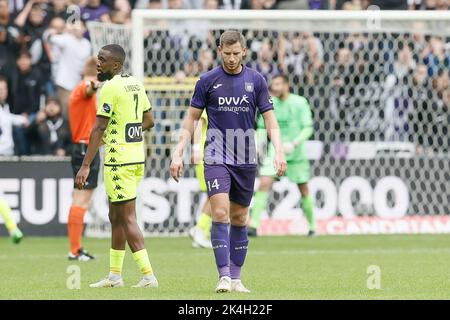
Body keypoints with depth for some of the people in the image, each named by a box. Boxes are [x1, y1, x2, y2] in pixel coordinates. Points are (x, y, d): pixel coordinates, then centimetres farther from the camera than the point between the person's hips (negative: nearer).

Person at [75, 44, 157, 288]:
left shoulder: (111, 88, -14)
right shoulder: (136, 84, 11)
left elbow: (99, 128, -17)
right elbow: (148, 121, 20)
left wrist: (85, 166, -17)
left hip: (119, 161, -9)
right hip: (137, 157, 9)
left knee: (127, 219, -6)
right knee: (116, 217, 16)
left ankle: (148, 275, -9)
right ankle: (115, 275, 21)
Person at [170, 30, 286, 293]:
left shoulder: (256, 80, 4)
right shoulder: (208, 80, 1)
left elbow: (270, 119, 5)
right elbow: (192, 118, 6)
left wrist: (279, 152, -9)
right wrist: (178, 153, -1)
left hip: (246, 160, 2)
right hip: (216, 158, -2)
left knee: (239, 219, 8)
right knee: (220, 213, -15)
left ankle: (236, 278, 15)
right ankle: (224, 276, -17)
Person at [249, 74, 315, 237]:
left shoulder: (300, 103, -7)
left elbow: (308, 128, -9)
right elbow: (262, 128, 8)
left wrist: (294, 144, -22)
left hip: (296, 153, -1)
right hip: (275, 151, 1)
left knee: (304, 189, 8)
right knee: (264, 184, -16)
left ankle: (312, 226, 26)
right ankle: (253, 225, -19)